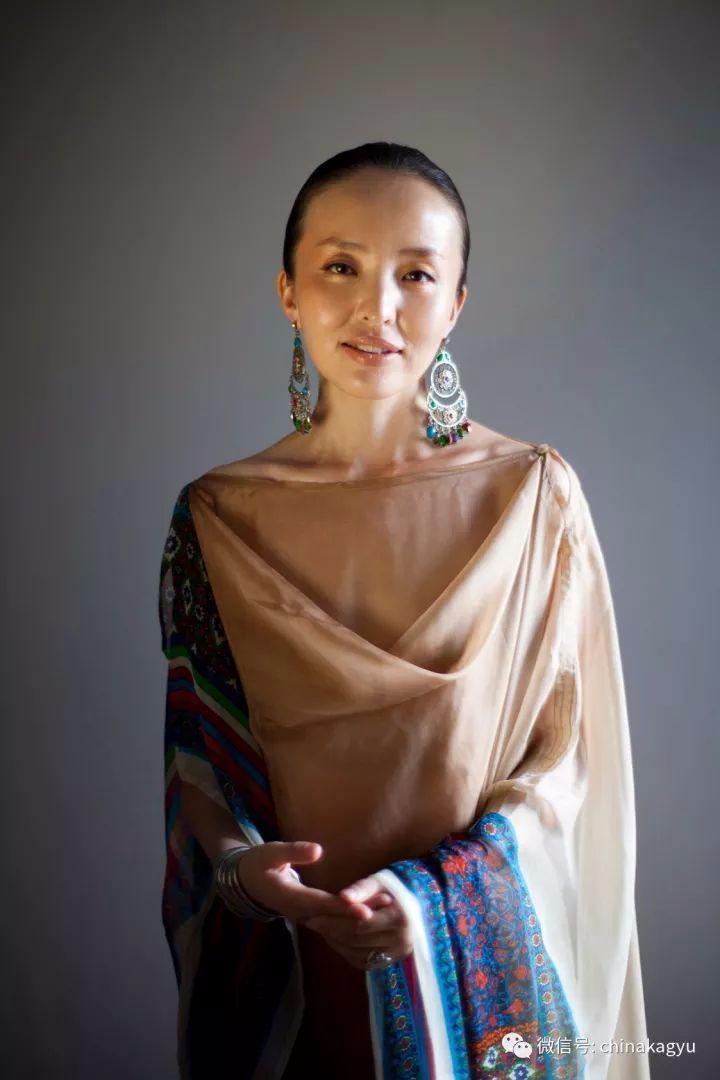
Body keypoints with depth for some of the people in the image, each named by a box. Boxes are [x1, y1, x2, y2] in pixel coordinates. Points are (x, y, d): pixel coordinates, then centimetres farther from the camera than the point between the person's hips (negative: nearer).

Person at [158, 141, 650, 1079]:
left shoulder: (535, 496, -8)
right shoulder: (219, 517, -5)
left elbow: (568, 757, -6)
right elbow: (197, 754, 0)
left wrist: (436, 893, -18)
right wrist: (243, 864, -19)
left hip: (486, 964, 0)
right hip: (287, 972, 1)